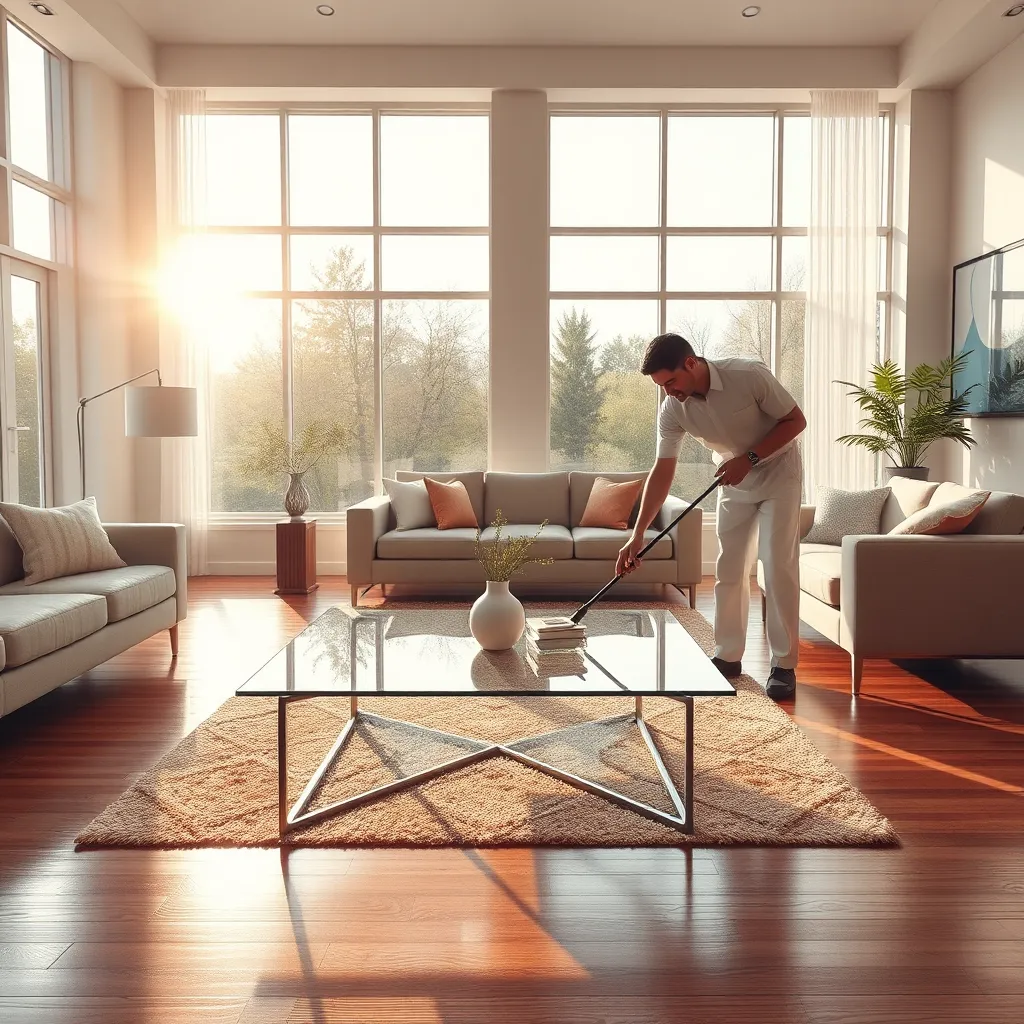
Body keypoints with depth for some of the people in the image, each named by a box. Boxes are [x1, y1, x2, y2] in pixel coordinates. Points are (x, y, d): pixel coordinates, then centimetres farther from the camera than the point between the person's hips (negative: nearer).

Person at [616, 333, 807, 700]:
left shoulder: (750, 376, -29)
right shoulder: (672, 410, -17)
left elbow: (796, 421, -18)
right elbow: (662, 471, -15)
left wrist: (749, 457, -28)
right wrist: (637, 535, -20)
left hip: (777, 474, -4)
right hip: (734, 481, 5)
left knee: (779, 569, -9)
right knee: (728, 570, 5)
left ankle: (784, 665, -1)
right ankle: (728, 656, 16)